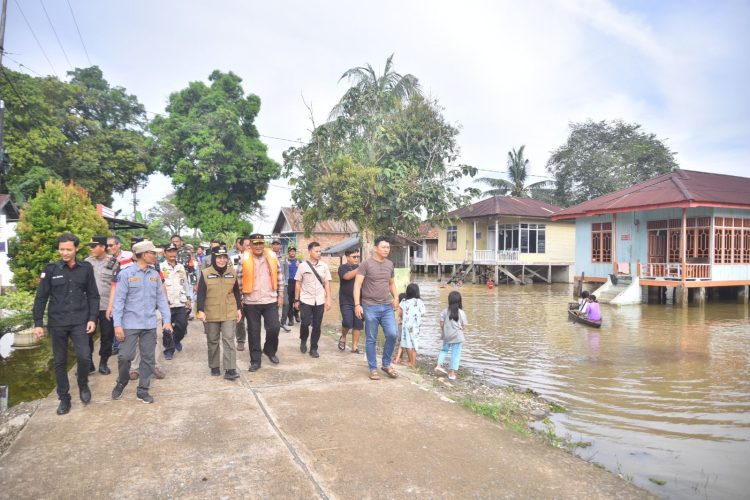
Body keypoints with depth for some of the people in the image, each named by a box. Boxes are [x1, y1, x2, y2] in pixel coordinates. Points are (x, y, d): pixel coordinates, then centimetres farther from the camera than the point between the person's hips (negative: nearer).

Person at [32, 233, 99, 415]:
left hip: (80, 322, 0)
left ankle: (83, 386, 19)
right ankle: (64, 398, 22)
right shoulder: (50, 269, -1)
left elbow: (93, 295, 4)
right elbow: (41, 298, 1)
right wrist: (38, 323, -3)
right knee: (60, 361, 8)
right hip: (57, 323, 1)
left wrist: (92, 318, -4)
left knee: (84, 356, -9)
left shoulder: (86, 268, 1)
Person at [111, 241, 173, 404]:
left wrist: (167, 320, 0)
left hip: (150, 325, 4)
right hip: (130, 324, -4)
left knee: (148, 358, 8)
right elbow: (119, 300, -8)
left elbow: (161, 298, 7)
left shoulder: (155, 275, 5)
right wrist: (118, 324, -13)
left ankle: (143, 390, 21)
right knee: (125, 356, 1)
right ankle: (121, 382, 29)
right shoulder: (126, 274, -8)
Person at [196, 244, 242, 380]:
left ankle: (230, 369, -4)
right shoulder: (205, 273, -6)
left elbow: (236, 292, 10)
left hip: (229, 313, 1)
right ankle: (214, 367, 26)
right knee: (212, 341, 11)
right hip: (211, 314, -1)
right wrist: (200, 310, -15)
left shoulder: (232, 272, 2)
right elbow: (201, 293, -7)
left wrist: (239, 309, 8)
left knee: (229, 340, -4)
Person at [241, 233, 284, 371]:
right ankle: (255, 361, 18)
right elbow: (240, 279, -2)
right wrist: (240, 299, -3)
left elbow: (279, 276, 8)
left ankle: (270, 350, 27)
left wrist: (280, 295, 6)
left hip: (270, 300, 2)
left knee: (274, 328, 0)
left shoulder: (272, 256, 1)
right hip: (251, 302, -1)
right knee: (253, 332, 6)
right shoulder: (245, 258, -6)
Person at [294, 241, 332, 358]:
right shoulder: (302, 266, -2)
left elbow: (327, 283, 3)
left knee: (317, 326, 4)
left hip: (320, 301, 2)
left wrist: (328, 299, -3)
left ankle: (314, 348, 18)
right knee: (305, 323, -6)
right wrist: (296, 300, 2)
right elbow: (298, 284, 3)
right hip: (306, 300, -2)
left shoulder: (324, 266, 2)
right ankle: (303, 341, 24)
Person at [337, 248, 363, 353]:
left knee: (358, 325, 3)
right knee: (347, 322, -14)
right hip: (346, 301, -3)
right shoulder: (343, 267, 1)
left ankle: (355, 346, 13)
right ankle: (343, 337, 17)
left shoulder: (360, 268, 12)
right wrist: (360, 268, -24)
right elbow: (347, 276, -20)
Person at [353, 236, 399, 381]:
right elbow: (357, 285, -11)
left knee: (392, 335, -4)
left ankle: (386, 364, 16)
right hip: (370, 307, -4)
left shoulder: (390, 264, 9)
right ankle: (373, 369, 17)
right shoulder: (366, 264, -8)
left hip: (387, 306, 5)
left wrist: (396, 297, 6)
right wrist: (357, 304, -19)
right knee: (371, 339, 4)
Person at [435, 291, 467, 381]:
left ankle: (439, 365, 13)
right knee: (455, 354, 6)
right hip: (457, 336, -2)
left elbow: (441, 324, -3)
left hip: (446, 336, 3)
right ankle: (452, 373, 9)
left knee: (444, 349, 25)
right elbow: (464, 326, -6)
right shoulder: (461, 312, -9)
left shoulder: (445, 311, -5)